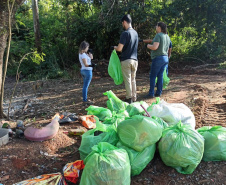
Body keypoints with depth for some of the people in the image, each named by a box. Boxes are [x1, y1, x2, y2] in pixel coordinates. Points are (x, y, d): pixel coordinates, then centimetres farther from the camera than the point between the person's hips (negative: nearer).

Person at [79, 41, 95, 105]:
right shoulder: (83, 54, -15)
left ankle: (85, 99, 22)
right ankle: (85, 100, -5)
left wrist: (89, 53, 7)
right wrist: (90, 65, -40)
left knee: (85, 85, 15)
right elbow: (85, 64, -23)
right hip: (87, 71, -10)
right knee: (86, 86, -8)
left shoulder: (81, 54, 13)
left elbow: (91, 57, 22)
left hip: (83, 70, 10)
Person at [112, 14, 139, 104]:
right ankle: (134, 98, 21)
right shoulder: (135, 33, 10)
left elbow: (119, 48, -17)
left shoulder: (125, 33, -14)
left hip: (126, 60, -7)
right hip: (135, 59, 7)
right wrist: (120, 48, 23)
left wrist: (115, 47, 4)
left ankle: (129, 98, 5)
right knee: (133, 80, 14)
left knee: (127, 80, 0)